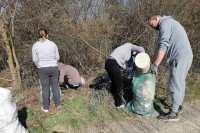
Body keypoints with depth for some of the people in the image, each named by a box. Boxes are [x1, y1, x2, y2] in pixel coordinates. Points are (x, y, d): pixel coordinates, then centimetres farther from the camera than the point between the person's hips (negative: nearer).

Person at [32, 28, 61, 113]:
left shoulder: (35, 45, -5)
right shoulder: (53, 44, -2)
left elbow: (35, 59, -1)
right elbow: (57, 57, 3)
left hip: (42, 69, -1)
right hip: (54, 68, 1)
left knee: (45, 88, 8)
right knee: (55, 86, 13)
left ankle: (46, 108, 19)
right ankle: (58, 104, 25)